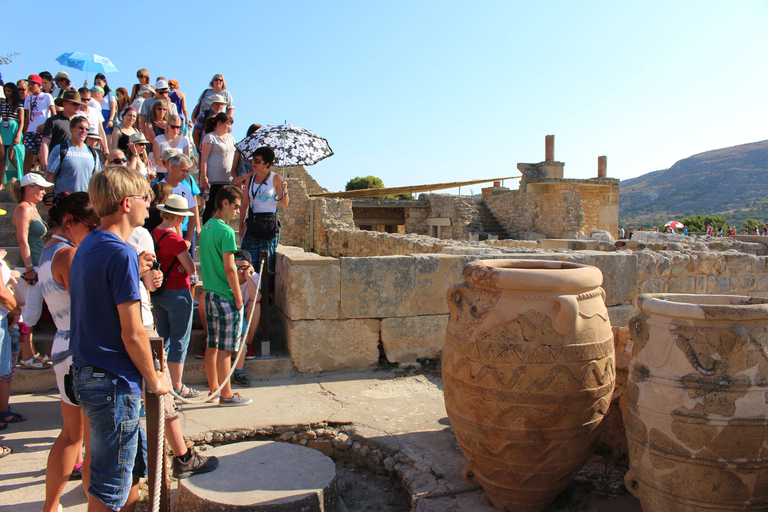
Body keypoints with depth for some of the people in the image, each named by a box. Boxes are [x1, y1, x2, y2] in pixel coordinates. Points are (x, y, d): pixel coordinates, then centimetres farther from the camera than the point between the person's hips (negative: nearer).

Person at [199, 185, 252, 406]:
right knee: (225, 348, -2)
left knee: (212, 345, 14)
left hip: (210, 294, 9)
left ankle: (214, 388, 25)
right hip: (225, 297, -9)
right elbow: (229, 268, -18)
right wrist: (238, 296, -12)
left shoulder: (205, 228, 11)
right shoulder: (226, 231, -16)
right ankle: (226, 395, 6)